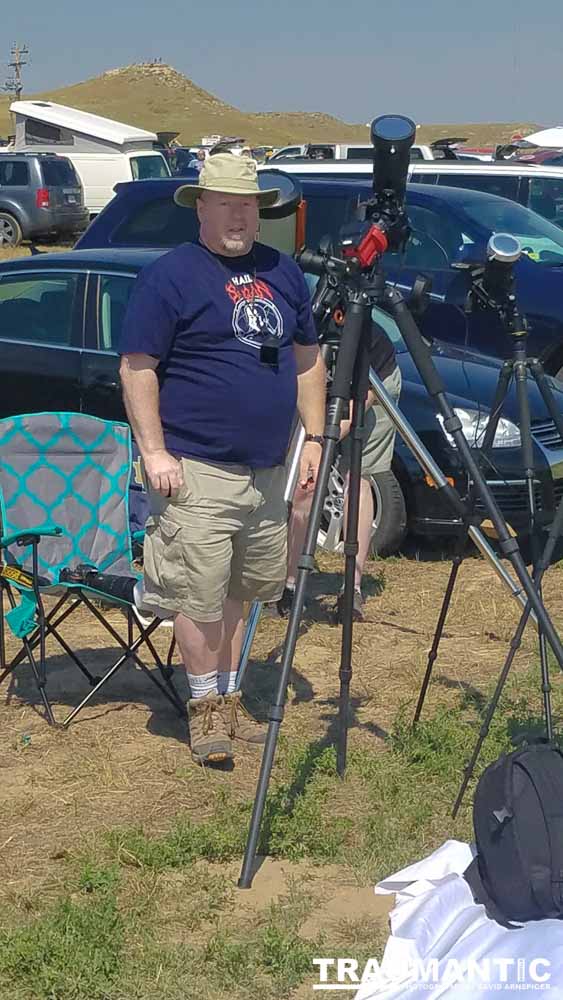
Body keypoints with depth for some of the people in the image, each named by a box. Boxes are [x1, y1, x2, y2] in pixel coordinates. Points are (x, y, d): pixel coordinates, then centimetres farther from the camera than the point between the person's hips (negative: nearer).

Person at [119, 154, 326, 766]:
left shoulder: (283, 272, 13)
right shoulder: (169, 276, -6)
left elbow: (307, 360, 18)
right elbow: (137, 368, -9)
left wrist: (314, 438, 10)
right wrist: (155, 451, -16)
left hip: (268, 470, 6)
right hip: (197, 469, -6)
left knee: (239, 590, 14)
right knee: (199, 596, -3)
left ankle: (228, 698, 26)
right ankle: (206, 706, 12)